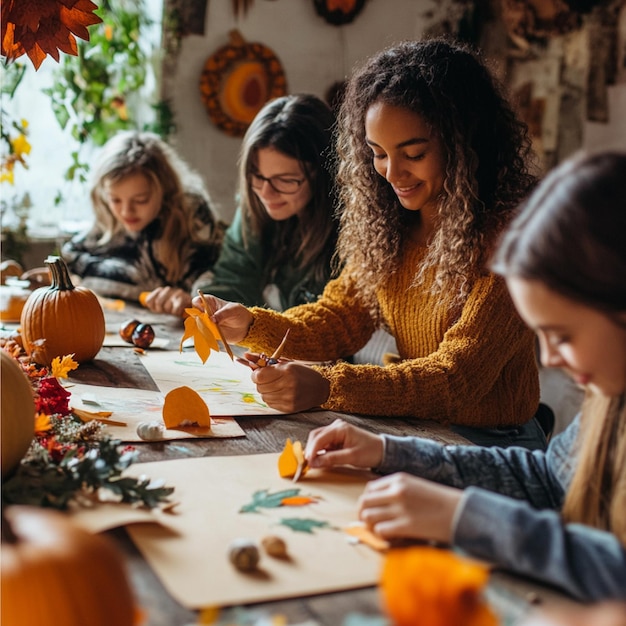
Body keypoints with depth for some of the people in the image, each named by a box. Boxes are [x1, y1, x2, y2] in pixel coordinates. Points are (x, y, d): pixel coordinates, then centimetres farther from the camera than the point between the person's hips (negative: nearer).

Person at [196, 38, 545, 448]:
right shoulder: (388, 224, 2)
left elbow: (458, 376, -23)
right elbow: (341, 318, 5)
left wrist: (327, 386, -35)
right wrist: (251, 326, -12)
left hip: (492, 443, -5)